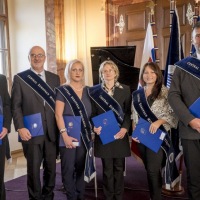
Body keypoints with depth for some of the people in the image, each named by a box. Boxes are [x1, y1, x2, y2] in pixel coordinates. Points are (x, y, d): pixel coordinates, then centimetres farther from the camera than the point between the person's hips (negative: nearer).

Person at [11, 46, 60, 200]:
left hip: (52, 131, 3)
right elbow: (16, 106, -2)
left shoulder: (54, 78, 10)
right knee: (34, 168, 7)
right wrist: (20, 127, -12)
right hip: (32, 131, -3)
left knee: (51, 167, 12)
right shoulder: (20, 78, 2)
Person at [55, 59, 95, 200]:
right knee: (68, 169, -1)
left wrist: (94, 128, 2)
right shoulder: (62, 90, -3)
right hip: (69, 135, -4)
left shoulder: (88, 91, 10)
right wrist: (64, 134, -18)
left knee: (81, 167, 11)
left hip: (85, 136, 4)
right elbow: (58, 115, -10)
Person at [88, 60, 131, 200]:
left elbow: (128, 112, 4)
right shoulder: (95, 90, 5)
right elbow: (92, 113, 4)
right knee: (107, 169, 5)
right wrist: (94, 127, -13)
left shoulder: (125, 89, 7)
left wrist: (125, 128, -11)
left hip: (120, 134, 1)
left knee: (119, 168, 8)